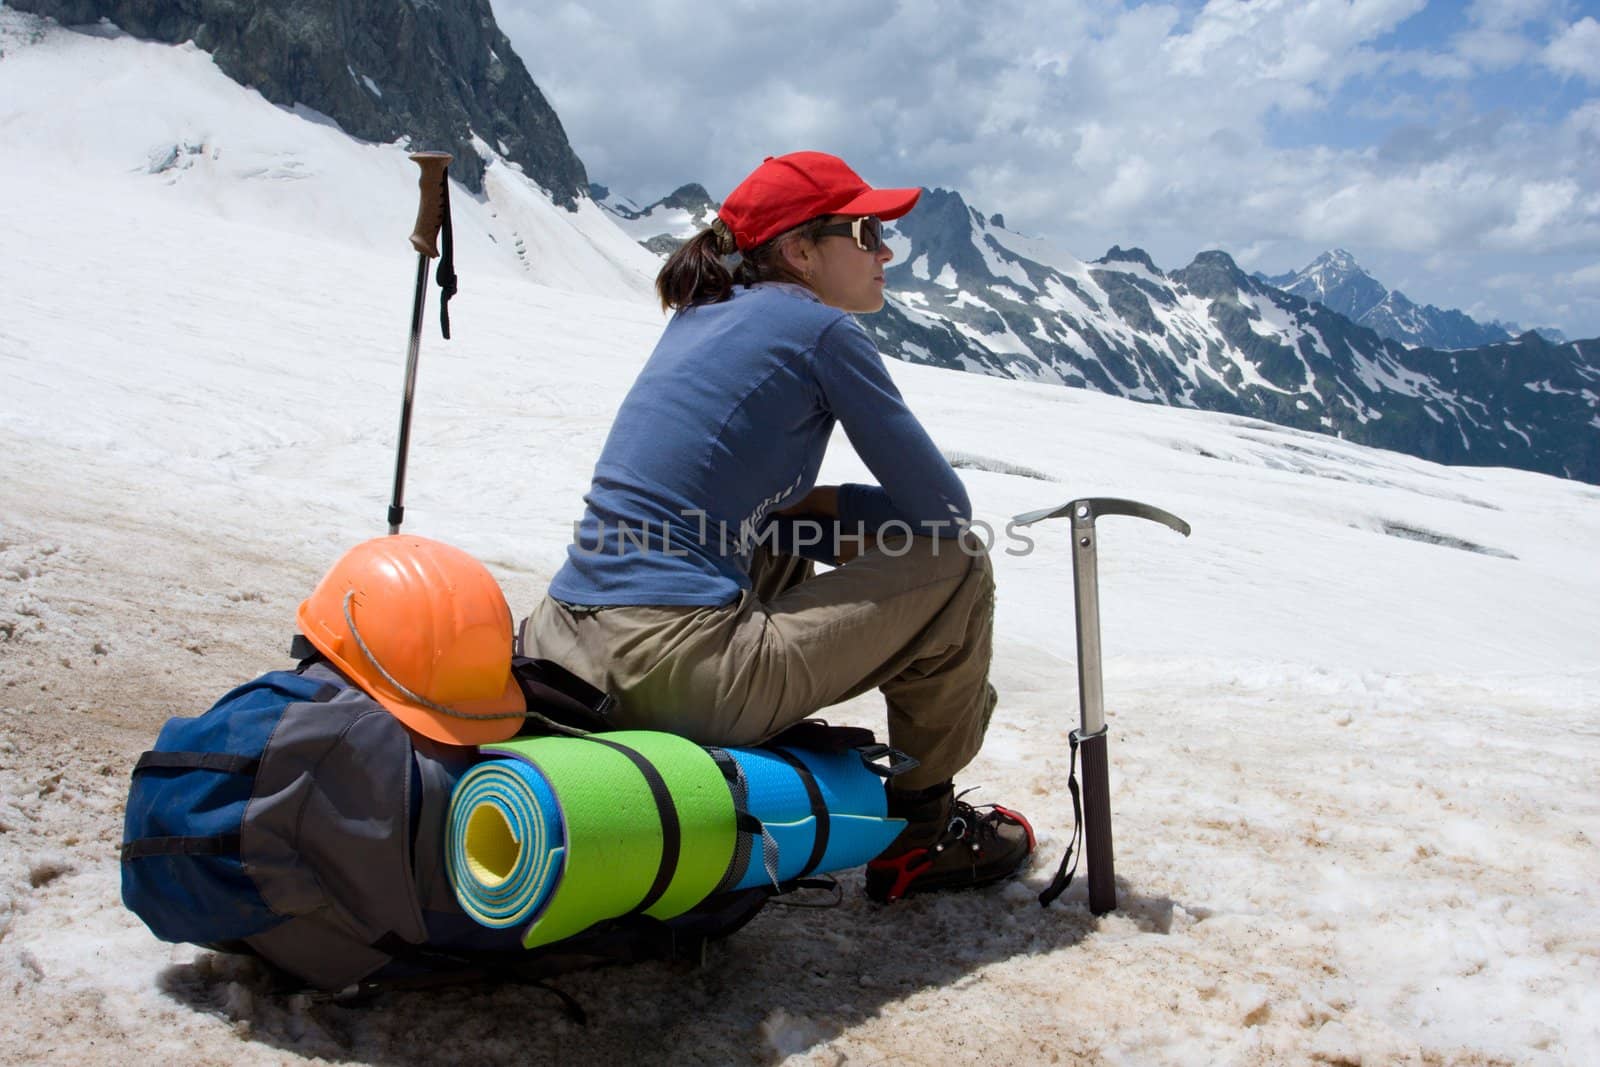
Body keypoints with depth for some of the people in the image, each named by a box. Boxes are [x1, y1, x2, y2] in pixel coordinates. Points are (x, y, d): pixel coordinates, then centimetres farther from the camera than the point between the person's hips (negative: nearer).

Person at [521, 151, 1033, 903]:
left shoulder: (699, 319, 18)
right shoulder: (820, 328, -4)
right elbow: (945, 509, -1)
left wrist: (805, 508, 12)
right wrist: (826, 505, 15)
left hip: (567, 654, 9)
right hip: (679, 678, -9)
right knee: (956, 568, 6)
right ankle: (923, 828, 20)